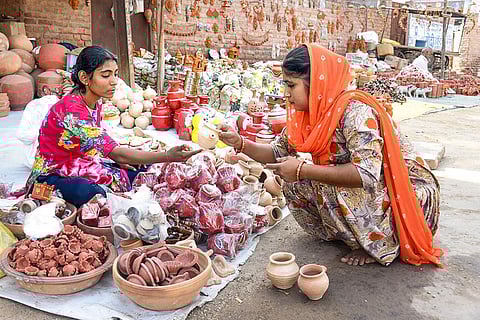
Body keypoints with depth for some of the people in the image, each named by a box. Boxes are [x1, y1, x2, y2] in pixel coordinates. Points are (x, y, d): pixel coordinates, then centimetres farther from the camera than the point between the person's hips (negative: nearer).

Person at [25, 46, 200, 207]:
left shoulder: (95, 104, -1)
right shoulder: (71, 110, -30)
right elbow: (116, 153, -34)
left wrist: (116, 159, -9)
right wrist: (167, 156, -40)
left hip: (82, 166, 9)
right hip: (54, 175, -8)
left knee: (139, 171, -3)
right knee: (94, 194, -39)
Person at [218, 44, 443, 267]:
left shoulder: (355, 111, -28)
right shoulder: (308, 113, -3)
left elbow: (367, 174, -38)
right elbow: (279, 153, 7)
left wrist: (302, 170, -33)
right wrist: (240, 143, -10)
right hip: (365, 190, 8)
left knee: (332, 188, -31)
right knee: (294, 186, -5)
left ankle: (383, 244, -7)